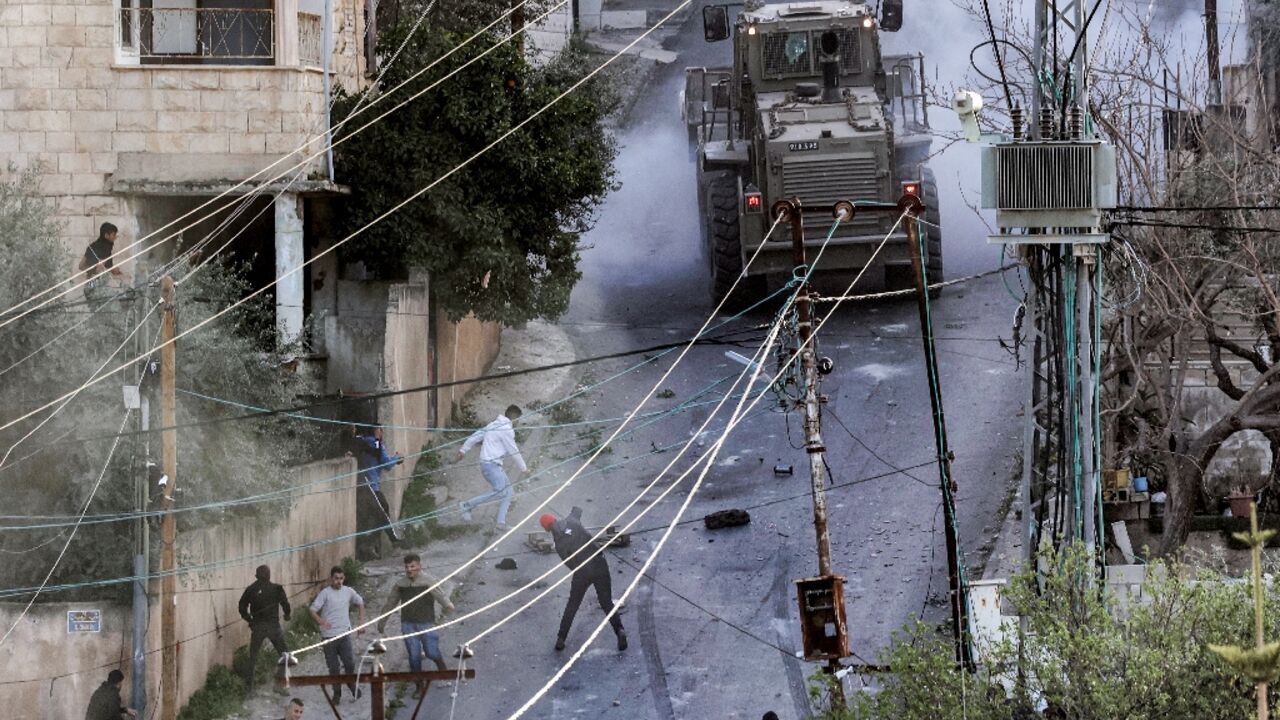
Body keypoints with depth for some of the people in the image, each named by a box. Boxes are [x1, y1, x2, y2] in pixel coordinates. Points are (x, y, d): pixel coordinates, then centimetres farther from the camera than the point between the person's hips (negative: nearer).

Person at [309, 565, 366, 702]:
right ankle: (336, 692, 19)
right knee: (333, 667, 5)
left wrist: (361, 622, 13)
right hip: (329, 636, -2)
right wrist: (320, 621, -31)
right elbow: (313, 610, -12)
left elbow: (360, 603, 22)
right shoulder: (325, 593, -7)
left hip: (344, 634, 2)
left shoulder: (349, 592, 4)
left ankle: (352, 684, 20)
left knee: (350, 662, -7)